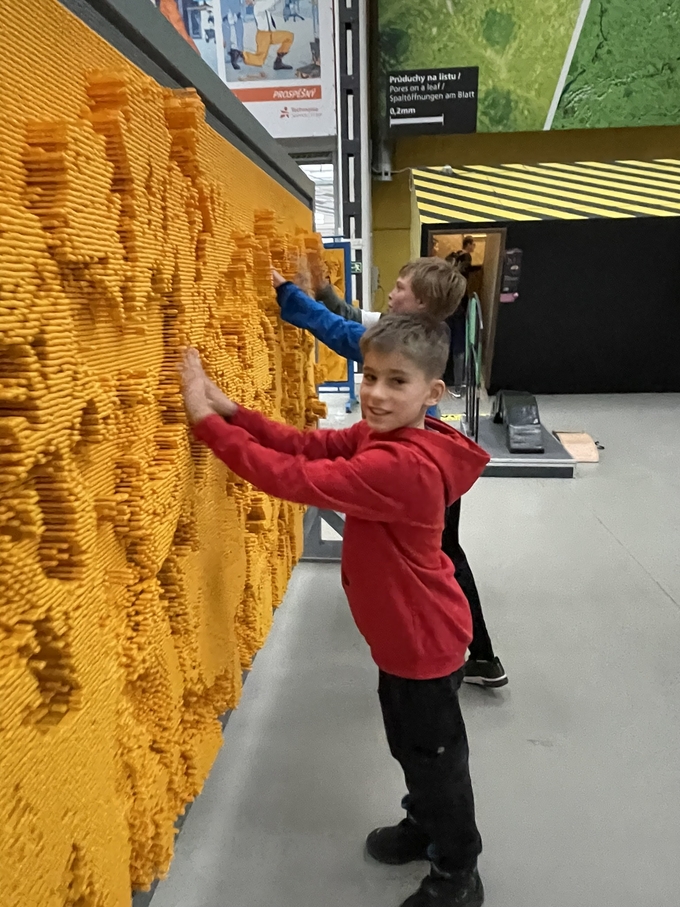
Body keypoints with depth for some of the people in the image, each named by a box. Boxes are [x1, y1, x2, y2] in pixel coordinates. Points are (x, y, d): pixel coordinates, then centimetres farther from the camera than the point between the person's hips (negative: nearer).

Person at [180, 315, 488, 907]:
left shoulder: (402, 465, -35)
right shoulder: (380, 435, -5)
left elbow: (294, 478, -37)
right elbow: (309, 445, -7)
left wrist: (206, 420, -32)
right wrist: (231, 410, -18)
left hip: (423, 641, -9)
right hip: (403, 633, 9)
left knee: (436, 758, 15)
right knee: (411, 746, 29)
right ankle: (425, 826, 55)